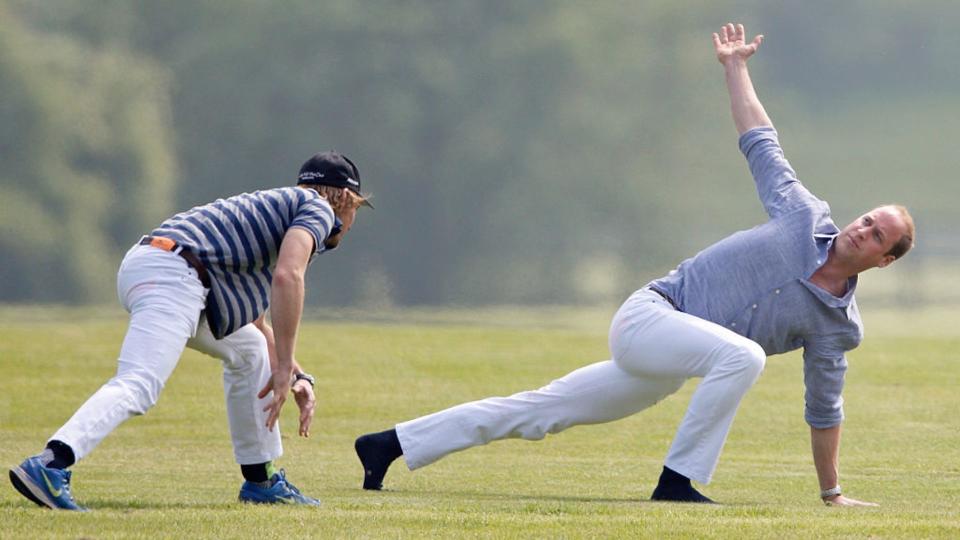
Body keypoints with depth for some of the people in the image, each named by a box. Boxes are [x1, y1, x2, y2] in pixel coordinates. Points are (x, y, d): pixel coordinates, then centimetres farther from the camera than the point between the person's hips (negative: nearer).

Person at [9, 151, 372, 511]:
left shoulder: (273, 206, 36)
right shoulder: (318, 209, 9)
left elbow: (254, 325, 40)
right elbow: (287, 276, -11)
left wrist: (297, 377, 29)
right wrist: (284, 367, -12)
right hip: (171, 277, -10)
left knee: (248, 349, 28)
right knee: (138, 387, -26)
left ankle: (260, 480, 29)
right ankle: (49, 466, -45)